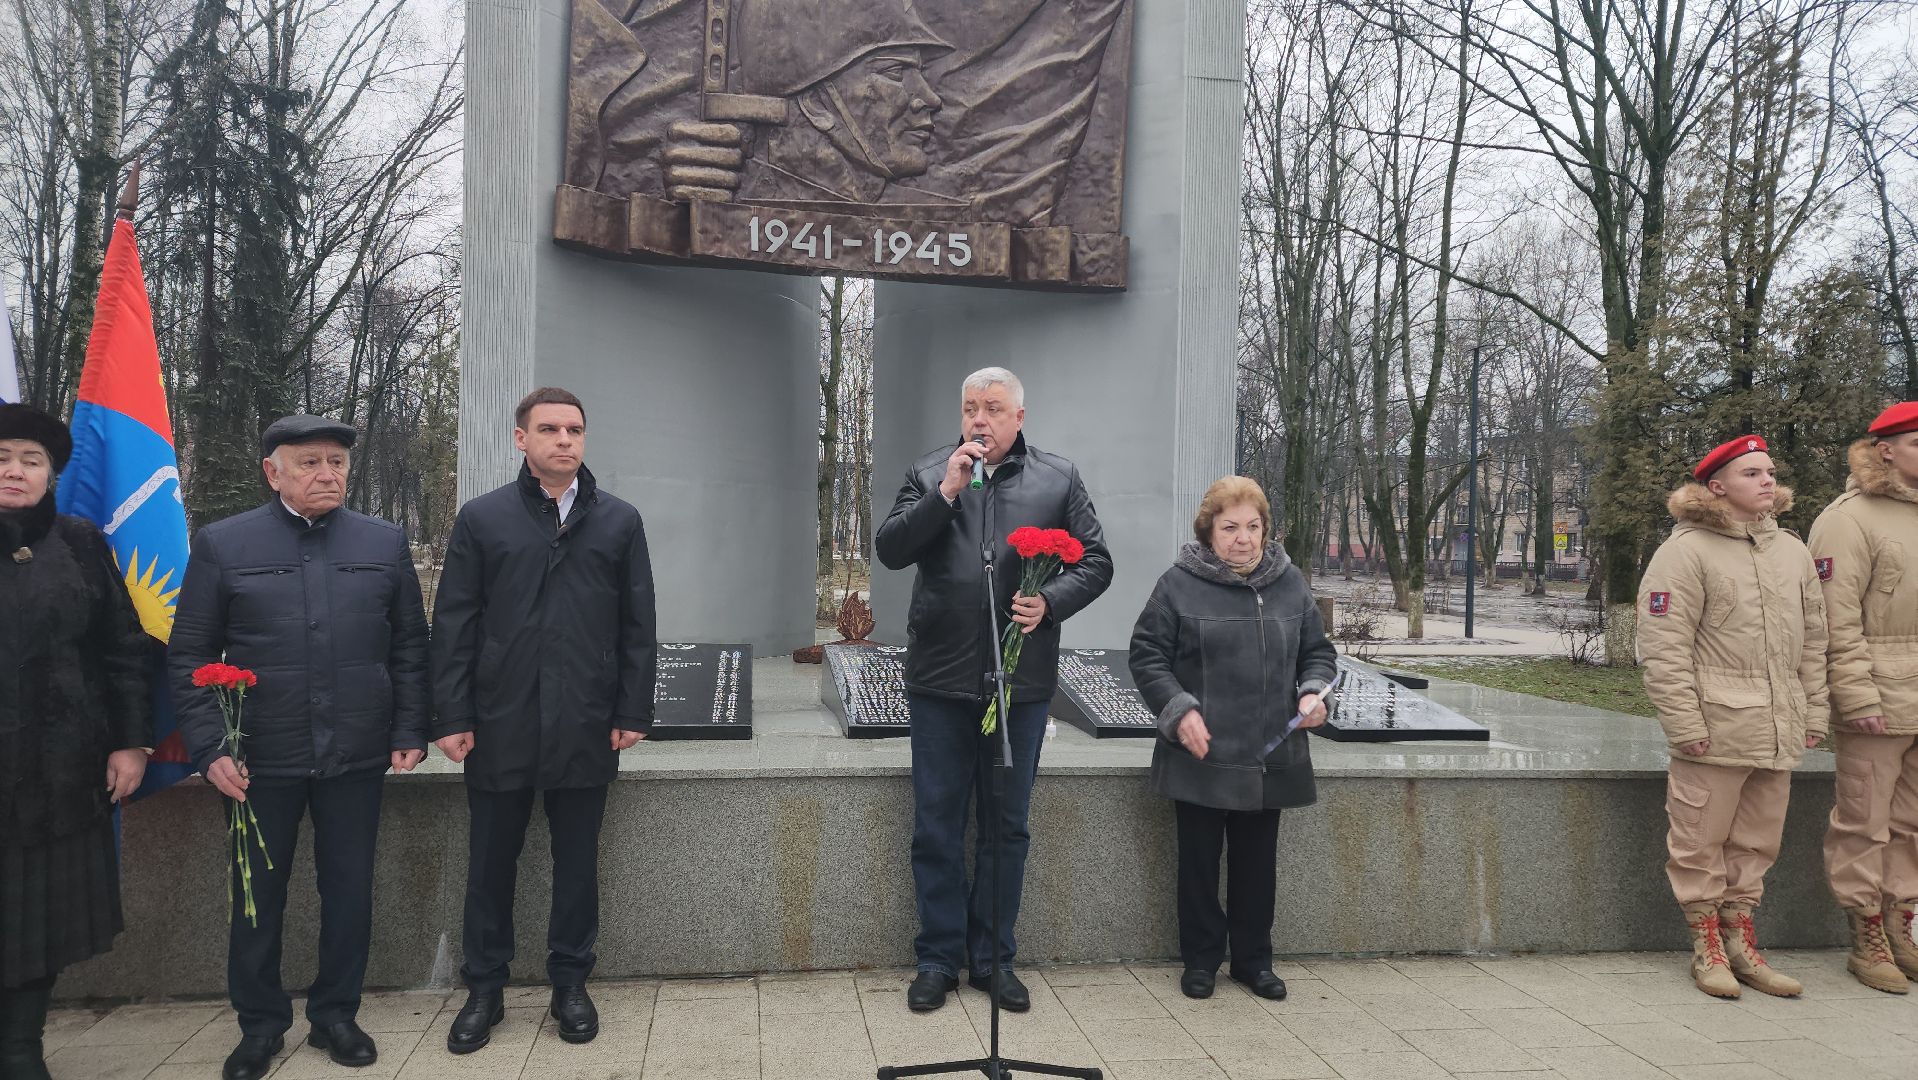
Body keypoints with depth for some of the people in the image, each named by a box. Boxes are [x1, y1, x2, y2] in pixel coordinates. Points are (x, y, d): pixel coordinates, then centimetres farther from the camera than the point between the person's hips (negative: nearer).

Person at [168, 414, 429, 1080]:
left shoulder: (385, 544, 5)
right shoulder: (222, 545, 0)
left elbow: (409, 647, 7)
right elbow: (187, 656, 0)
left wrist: (409, 735, 0)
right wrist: (209, 749, -8)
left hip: (357, 755, 1)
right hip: (259, 759, -1)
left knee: (350, 891, 10)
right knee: (258, 894, 11)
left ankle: (335, 1015, 28)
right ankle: (260, 1025, 29)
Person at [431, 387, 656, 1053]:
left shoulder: (619, 521, 5)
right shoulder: (482, 519, 4)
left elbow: (639, 626, 4)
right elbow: (454, 625, 1)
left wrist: (633, 713, -1)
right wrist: (452, 717, -4)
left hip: (585, 729, 0)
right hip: (500, 727, 0)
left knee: (577, 862, 11)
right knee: (491, 864, 11)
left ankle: (570, 985, 26)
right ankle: (484, 990, 26)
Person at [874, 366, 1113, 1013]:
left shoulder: (1058, 479, 6)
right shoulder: (928, 475, 6)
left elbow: (1095, 563, 5)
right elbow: (889, 550, -4)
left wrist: (1049, 602, -13)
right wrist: (946, 492, -14)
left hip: (1021, 682, 0)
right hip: (941, 679, 0)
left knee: (1007, 826, 11)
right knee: (937, 826, 7)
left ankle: (994, 958, 25)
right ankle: (939, 958, 22)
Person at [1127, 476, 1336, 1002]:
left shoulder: (1289, 584, 6)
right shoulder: (1179, 585, -6)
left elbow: (1318, 651, 15)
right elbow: (1147, 656, -4)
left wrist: (1313, 692, -5)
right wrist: (1179, 710, -16)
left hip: (1270, 757, 3)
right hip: (1201, 756, -3)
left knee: (1258, 862, 13)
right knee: (1200, 861, 8)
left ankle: (1253, 959, 29)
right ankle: (1201, 959, 24)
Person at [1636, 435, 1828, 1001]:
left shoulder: (1793, 551, 14)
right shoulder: (1685, 552, -7)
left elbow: (1812, 641, 19)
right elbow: (1664, 648, -11)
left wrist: (1813, 714, 14)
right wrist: (1685, 724, -15)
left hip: (1777, 732, 6)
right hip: (1714, 731, -6)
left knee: (1756, 842, 14)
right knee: (1701, 842, 3)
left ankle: (1740, 943, 26)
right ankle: (1707, 949, 16)